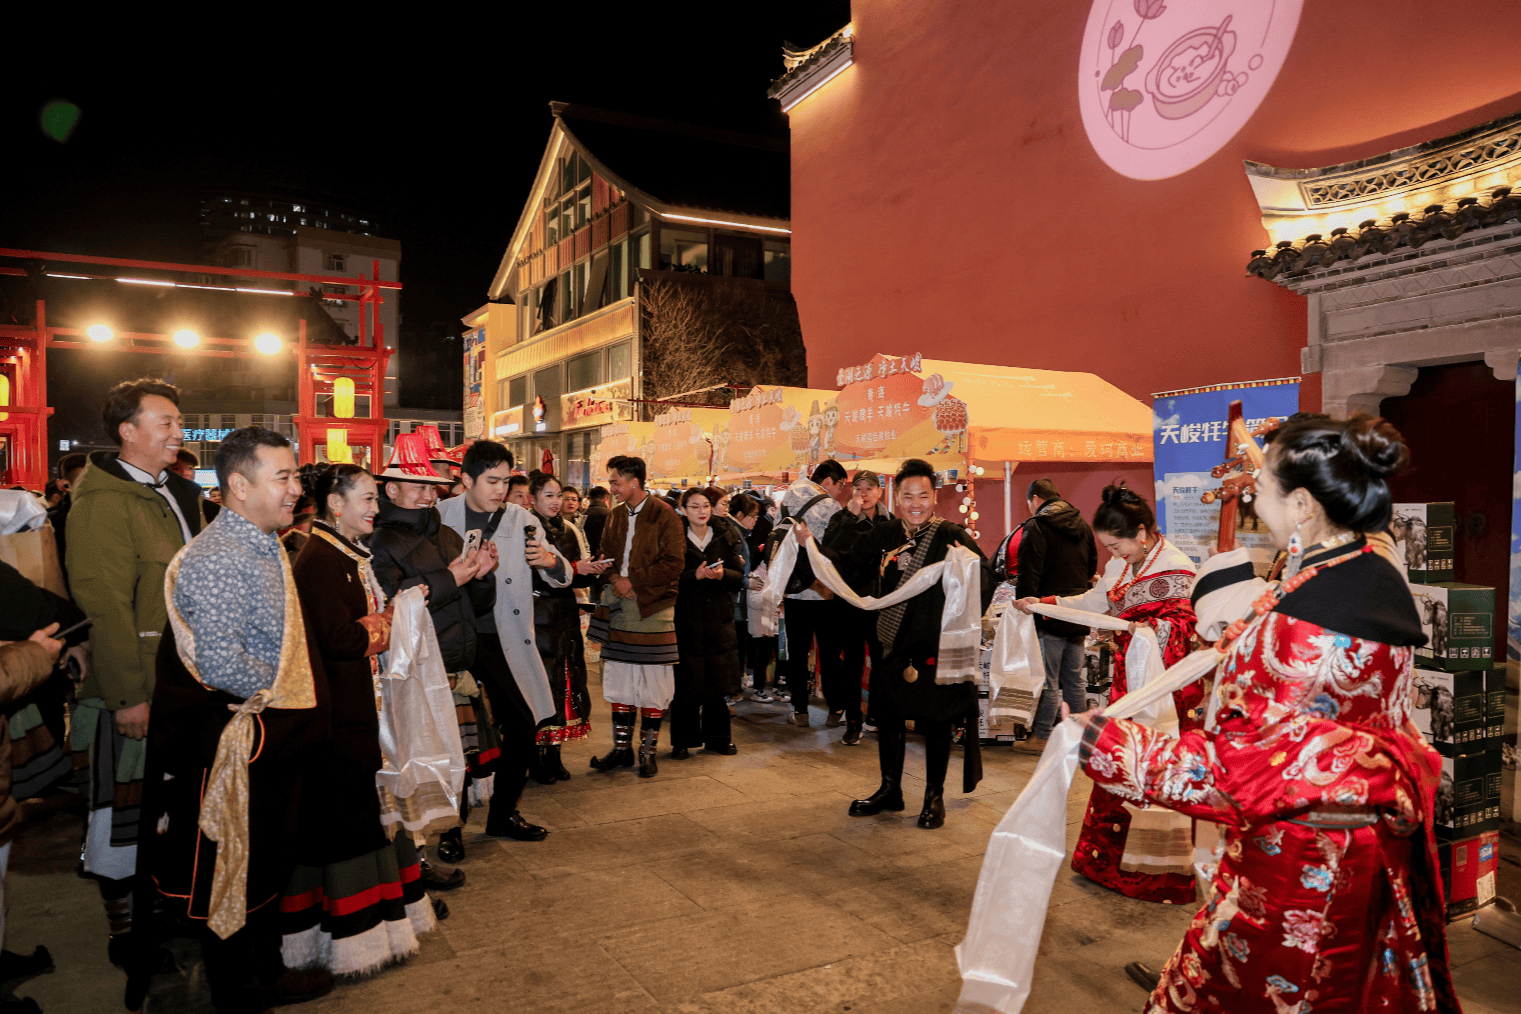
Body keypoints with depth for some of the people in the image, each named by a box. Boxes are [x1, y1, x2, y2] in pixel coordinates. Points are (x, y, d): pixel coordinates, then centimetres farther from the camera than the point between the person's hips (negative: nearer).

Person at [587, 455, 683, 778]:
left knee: (652, 685, 0)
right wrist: (614, 578, 0)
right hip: (619, 606, 6)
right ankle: (621, 748, 19)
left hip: (653, 608, -6)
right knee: (619, 681, 9)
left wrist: (634, 582, -13)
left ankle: (648, 752, 11)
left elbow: (674, 563, -12)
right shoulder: (615, 517, 14)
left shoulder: (664, 516, -7)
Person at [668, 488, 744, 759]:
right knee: (685, 683, -2)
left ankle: (716, 736, 19)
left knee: (718, 679, 6)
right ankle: (683, 741, 10)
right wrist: (696, 575, -19)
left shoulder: (725, 537, 9)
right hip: (686, 617, -3)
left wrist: (723, 574, -13)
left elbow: (739, 575, 6)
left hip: (718, 617, 3)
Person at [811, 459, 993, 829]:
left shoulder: (952, 537, -9)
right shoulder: (883, 537, 4)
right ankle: (890, 789, 35)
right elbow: (843, 563, 11)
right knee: (887, 718, 16)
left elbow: (984, 582, -17)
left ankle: (934, 797, 27)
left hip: (934, 649, -5)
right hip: (891, 647, 5)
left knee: (935, 723, 8)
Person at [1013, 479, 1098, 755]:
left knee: (1048, 680, -1)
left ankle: (1042, 737, 5)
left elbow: (1028, 576, -15)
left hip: (1051, 616, -7)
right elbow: (1092, 568, 21)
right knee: (1075, 678, 14)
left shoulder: (1037, 527, -11)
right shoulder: (1083, 525, 13)